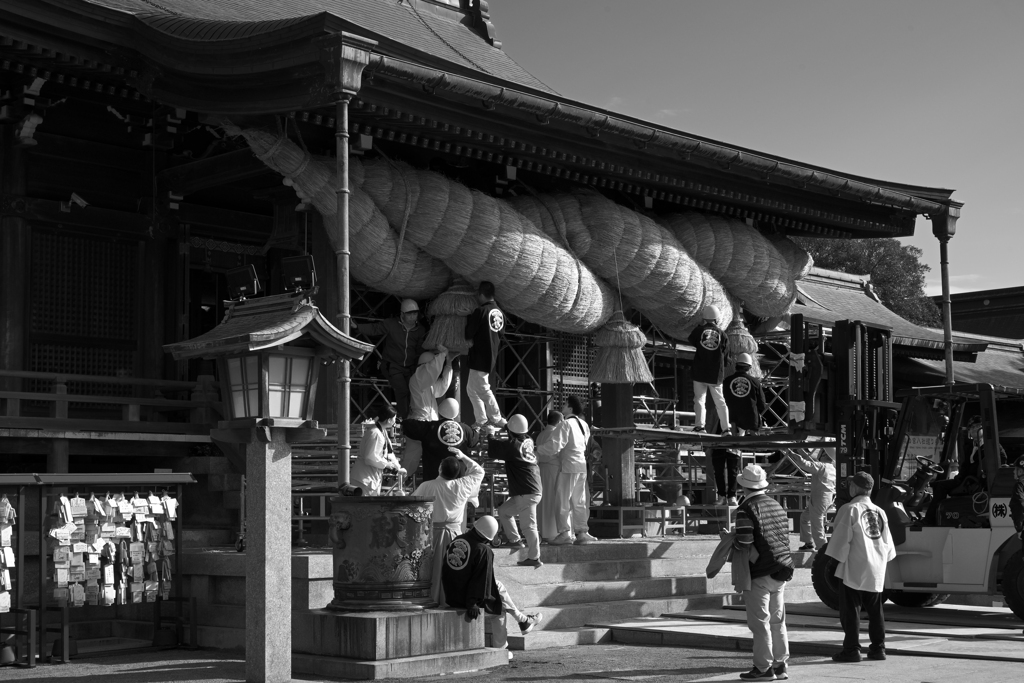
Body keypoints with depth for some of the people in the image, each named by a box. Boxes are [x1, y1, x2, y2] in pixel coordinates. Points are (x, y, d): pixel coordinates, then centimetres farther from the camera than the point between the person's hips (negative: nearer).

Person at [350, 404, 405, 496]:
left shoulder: (383, 432, 9)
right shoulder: (374, 433, -22)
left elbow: (389, 452, 20)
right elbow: (370, 457, -24)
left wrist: (398, 467, 17)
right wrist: (386, 464, -14)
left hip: (375, 475, 11)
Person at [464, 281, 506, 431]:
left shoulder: (481, 311, -17)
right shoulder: (500, 313, 6)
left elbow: (468, 334, -15)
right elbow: (500, 336, 13)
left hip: (480, 357, -9)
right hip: (492, 356, 9)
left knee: (482, 389, -1)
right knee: (471, 388, 16)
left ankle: (497, 420, 0)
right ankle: (480, 421, 18)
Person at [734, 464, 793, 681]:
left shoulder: (746, 509, -13)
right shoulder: (777, 506, 12)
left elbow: (744, 543, -20)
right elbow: (784, 537, 12)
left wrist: (729, 540, -1)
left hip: (759, 573, -8)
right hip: (781, 570, 8)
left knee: (760, 622, -1)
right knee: (777, 620, 15)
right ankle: (780, 665, 19)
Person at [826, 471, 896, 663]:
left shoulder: (849, 510, -10)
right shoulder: (880, 512, 10)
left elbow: (842, 540, -12)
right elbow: (887, 542, 14)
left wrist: (840, 559, -1)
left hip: (854, 570, -6)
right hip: (876, 571, 6)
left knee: (851, 611, -1)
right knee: (875, 611, 14)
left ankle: (852, 649, -2)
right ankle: (878, 647, 17)